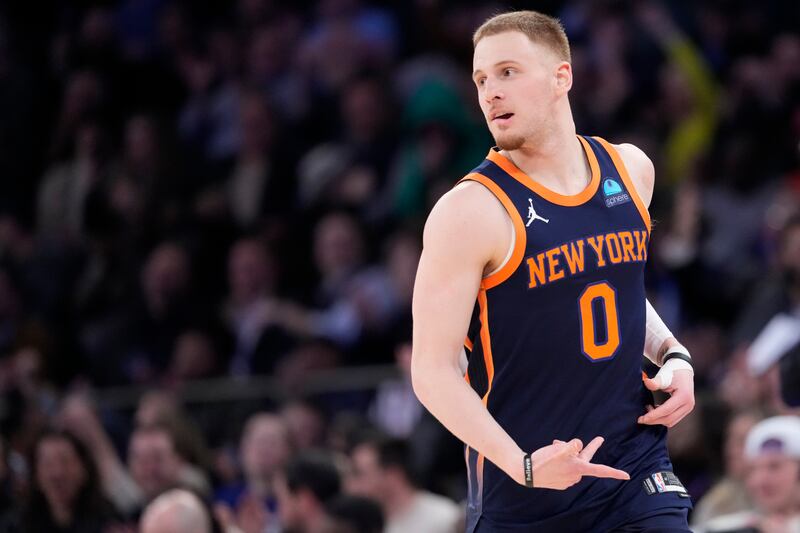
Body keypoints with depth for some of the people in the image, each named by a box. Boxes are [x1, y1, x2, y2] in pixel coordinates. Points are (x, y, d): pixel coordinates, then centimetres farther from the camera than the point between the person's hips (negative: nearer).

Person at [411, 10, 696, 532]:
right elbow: (434, 371, -14)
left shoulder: (629, 169, 5)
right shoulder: (472, 211, -13)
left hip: (638, 465, 4)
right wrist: (521, 465, -25)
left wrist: (672, 354, 5)